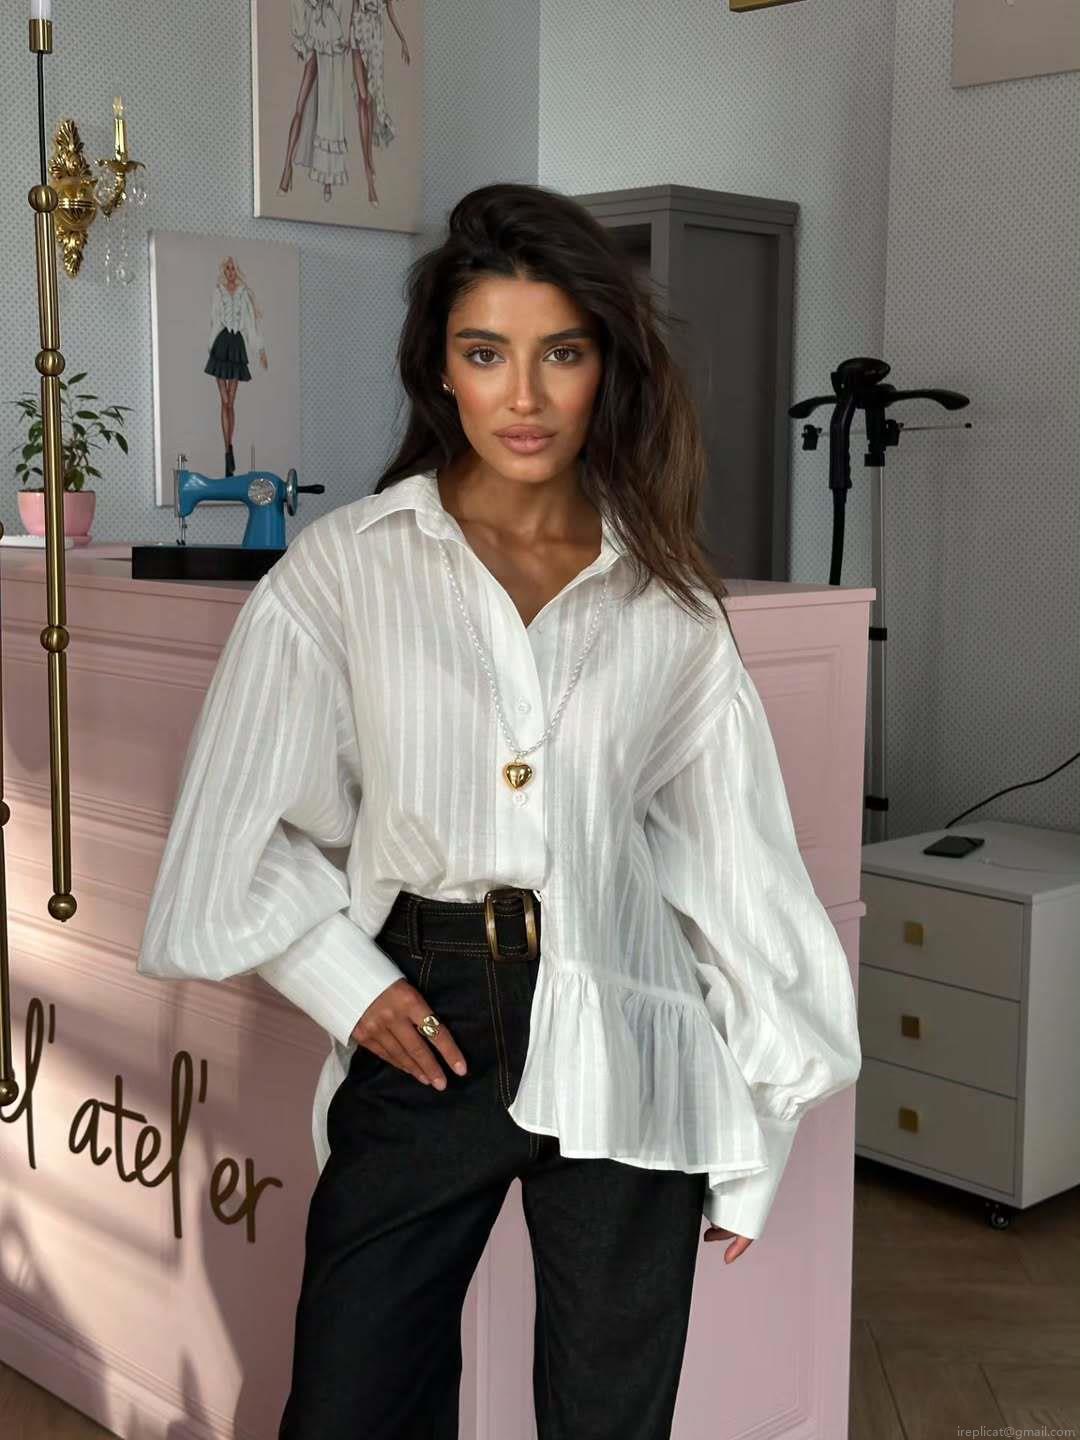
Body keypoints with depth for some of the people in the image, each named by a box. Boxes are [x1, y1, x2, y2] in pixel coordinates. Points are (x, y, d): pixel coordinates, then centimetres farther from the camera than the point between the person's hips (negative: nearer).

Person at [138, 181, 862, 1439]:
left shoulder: (670, 599, 4)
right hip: (425, 1029, 0)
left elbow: (734, 852, 6)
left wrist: (755, 1135, 5)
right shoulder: (341, 567, 0)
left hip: (623, 1047, 1)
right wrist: (349, 984, -6)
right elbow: (240, 830, 5)